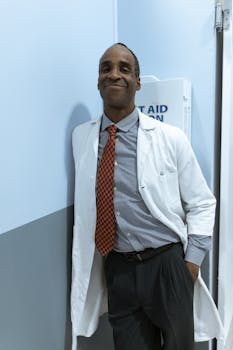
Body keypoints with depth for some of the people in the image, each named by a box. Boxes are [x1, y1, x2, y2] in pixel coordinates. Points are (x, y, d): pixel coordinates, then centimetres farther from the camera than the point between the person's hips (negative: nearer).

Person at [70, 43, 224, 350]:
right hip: (116, 268, 2)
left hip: (168, 264, -1)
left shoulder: (171, 138, -8)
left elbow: (202, 203, 0)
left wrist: (192, 261, -6)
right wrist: (88, 266, 8)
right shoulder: (81, 137, 0)